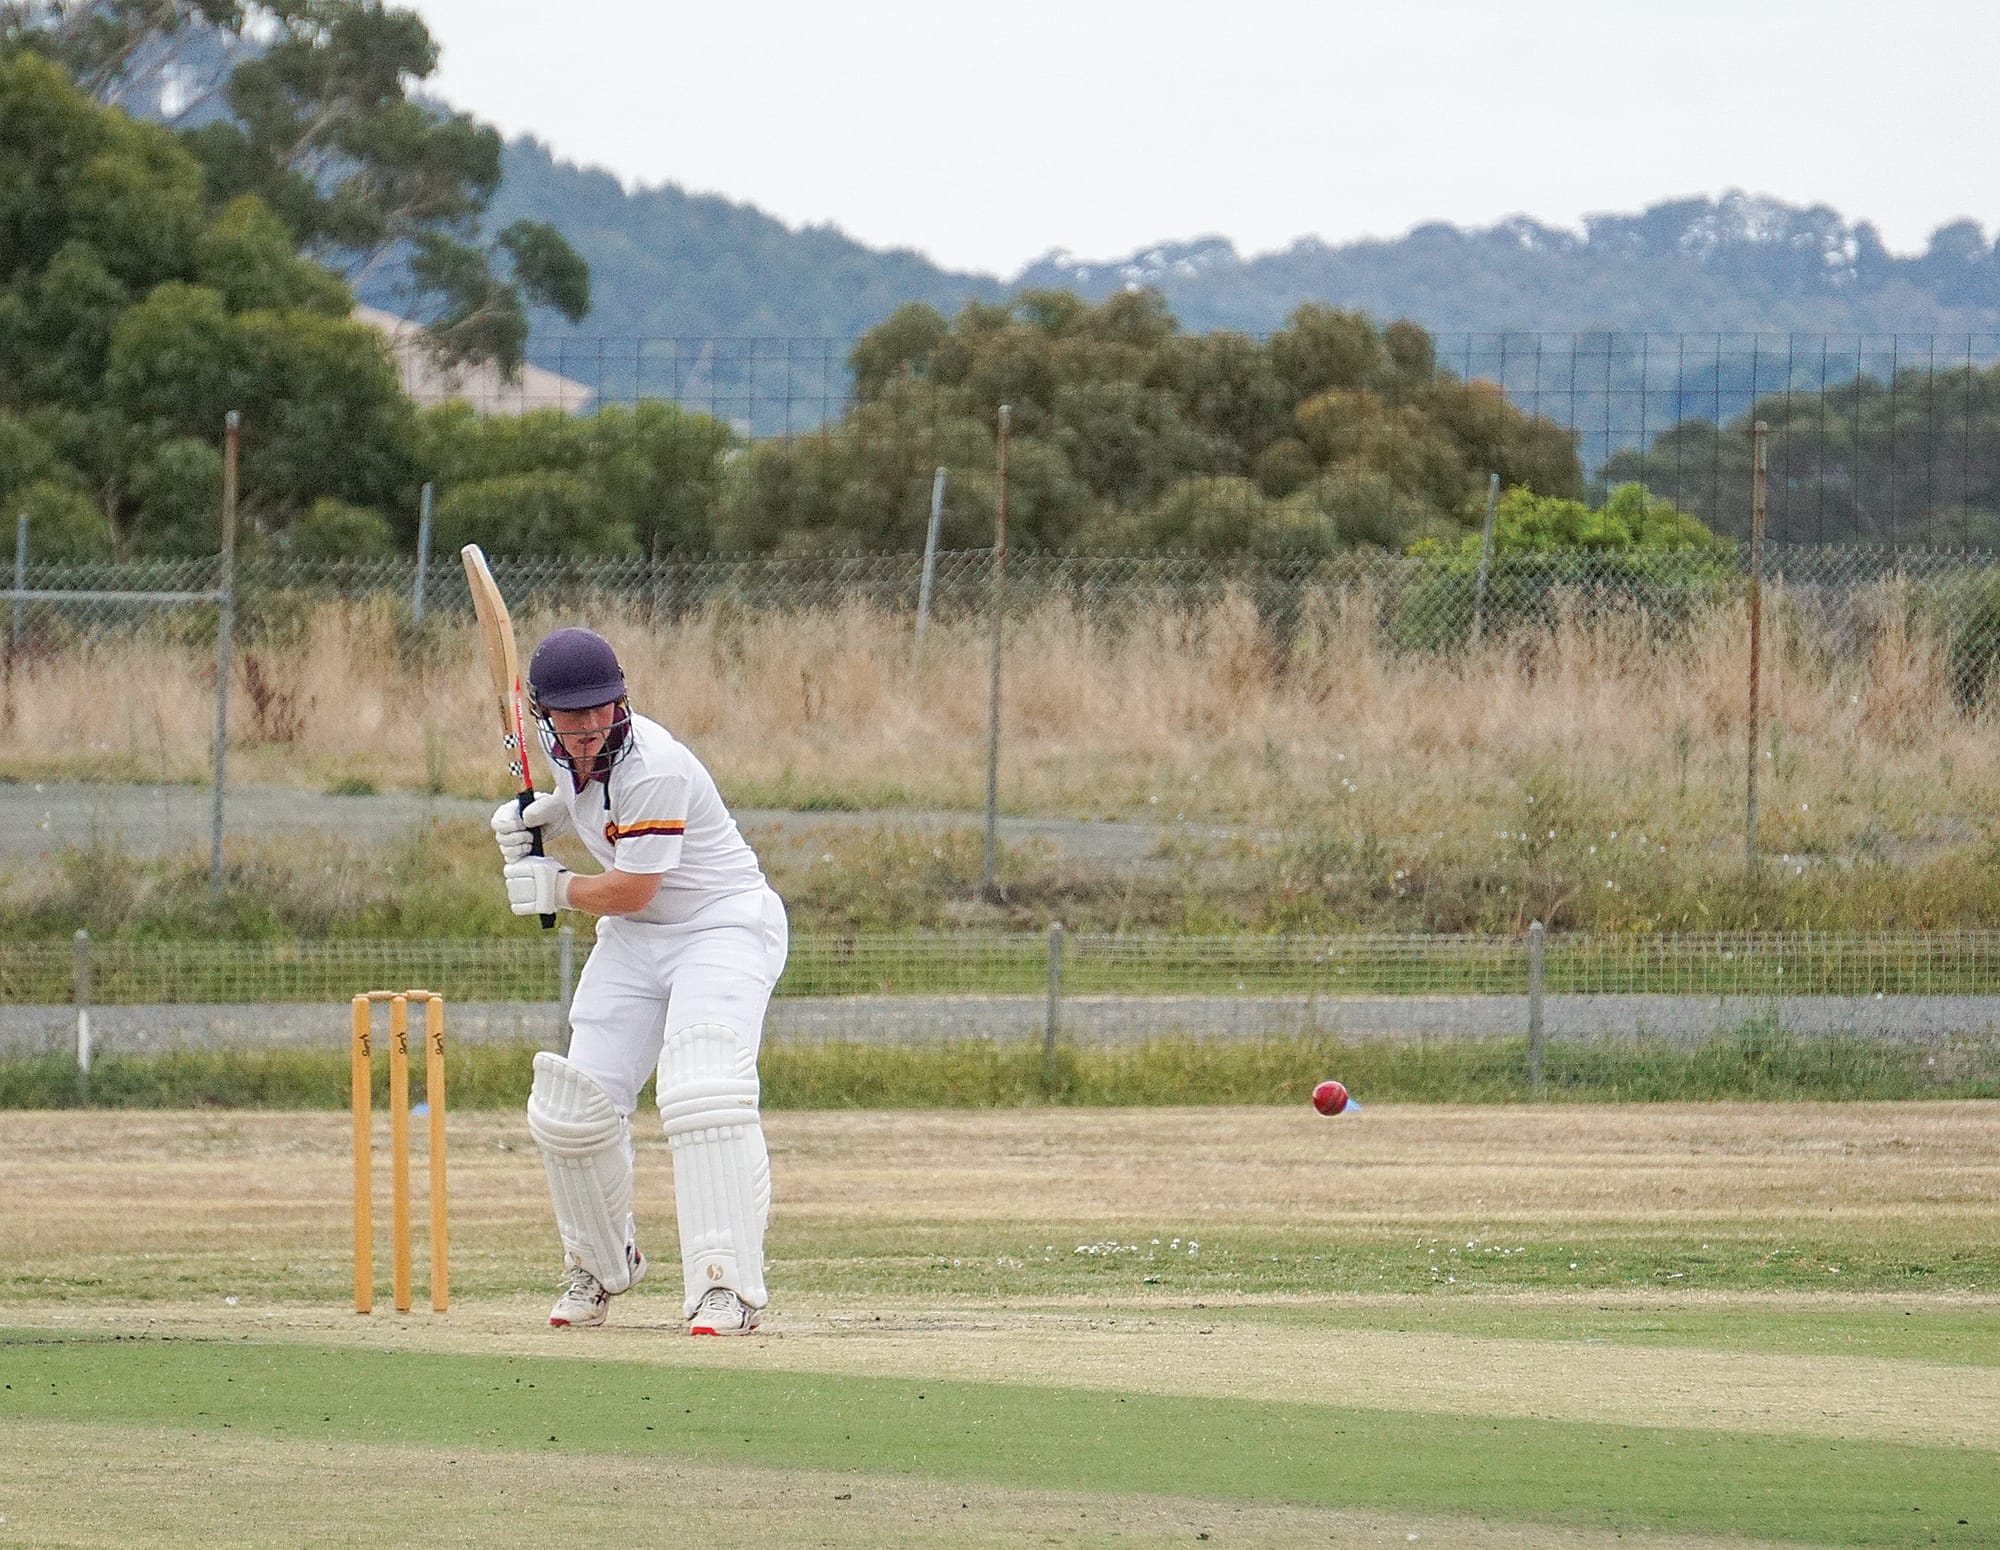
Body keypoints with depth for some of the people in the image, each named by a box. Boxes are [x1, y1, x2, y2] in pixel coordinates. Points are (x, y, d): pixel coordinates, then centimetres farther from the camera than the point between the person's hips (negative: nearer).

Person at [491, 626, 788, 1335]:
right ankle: (598, 1265, 24)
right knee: (572, 1109, 1)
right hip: (634, 939, 8)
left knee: (704, 1096, -27)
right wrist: (542, 814, 2)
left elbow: (632, 889, -23)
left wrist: (555, 889, -6)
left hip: (723, 925, -8)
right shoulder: (569, 749, -2)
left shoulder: (652, 769, -27)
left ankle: (726, 1286, -30)